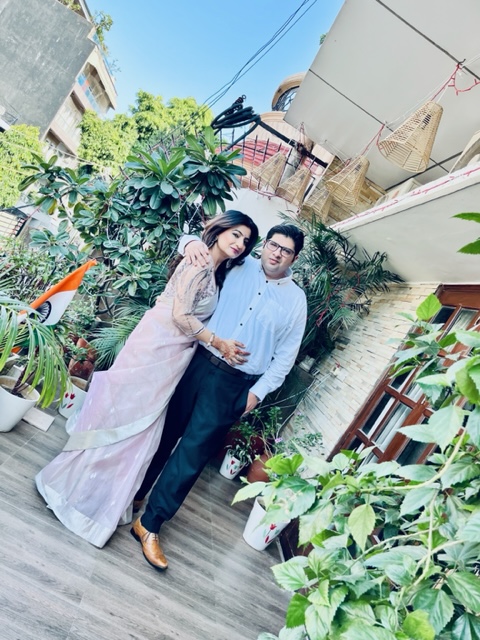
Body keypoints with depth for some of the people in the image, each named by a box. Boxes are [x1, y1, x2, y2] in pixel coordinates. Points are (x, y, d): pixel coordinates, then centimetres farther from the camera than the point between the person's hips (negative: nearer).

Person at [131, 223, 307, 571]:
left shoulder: (296, 300, 2)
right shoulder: (238, 266, 3)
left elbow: (286, 354, 3)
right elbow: (203, 246, 16)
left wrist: (258, 391, -3)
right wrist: (192, 243, -8)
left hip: (234, 385, -1)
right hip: (199, 363, 2)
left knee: (193, 451, 2)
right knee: (166, 432, 15)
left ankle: (149, 524, 20)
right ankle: (133, 493, 40)